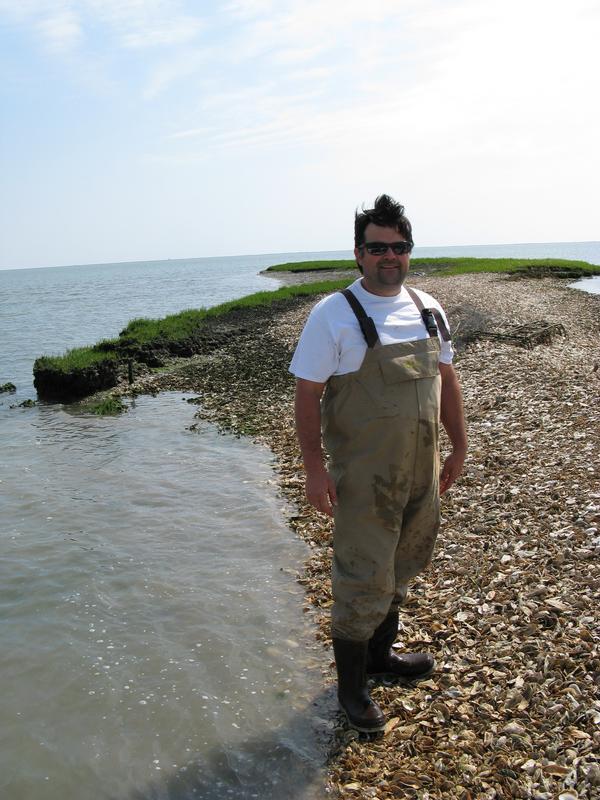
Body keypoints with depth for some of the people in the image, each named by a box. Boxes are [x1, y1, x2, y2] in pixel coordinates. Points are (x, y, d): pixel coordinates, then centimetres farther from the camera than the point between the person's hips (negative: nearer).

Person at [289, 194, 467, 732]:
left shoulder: (427, 309, 6)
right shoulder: (334, 315, -12)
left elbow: (445, 378, 14)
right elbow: (307, 393, -12)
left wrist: (459, 446, 14)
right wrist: (315, 467, -17)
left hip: (421, 470, 6)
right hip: (365, 476, -6)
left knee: (401, 569, 20)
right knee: (364, 580, 2)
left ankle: (380, 653, 42)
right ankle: (351, 685, 22)